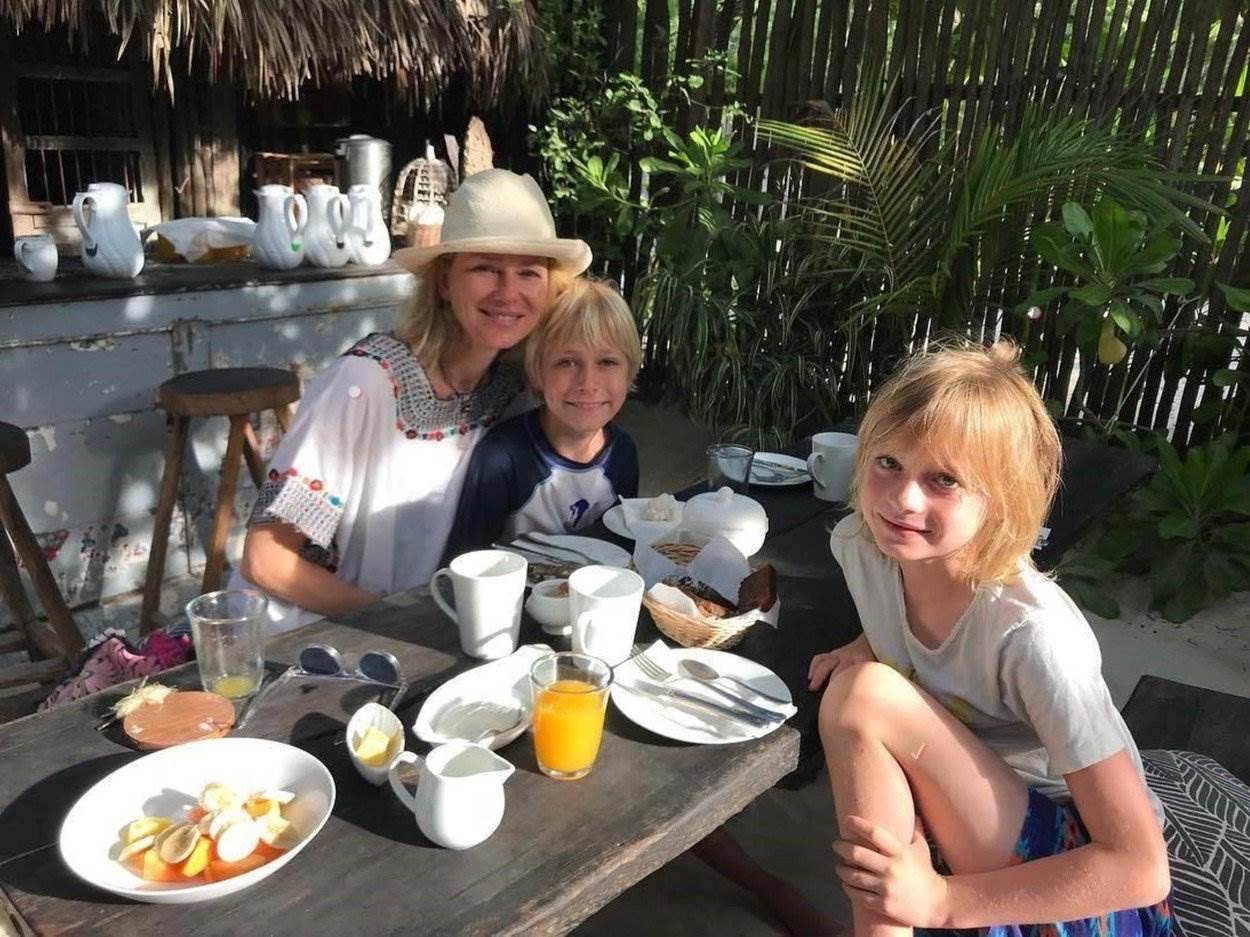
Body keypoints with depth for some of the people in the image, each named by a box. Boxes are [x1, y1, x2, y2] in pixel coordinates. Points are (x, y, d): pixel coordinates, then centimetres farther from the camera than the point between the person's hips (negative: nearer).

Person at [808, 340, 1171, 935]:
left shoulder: (1035, 635, -29)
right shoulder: (861, 547, -12)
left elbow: (1141, 867, -23)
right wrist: (865, 650, -5)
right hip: (979, 837, 7)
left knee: (863, 696, -25)